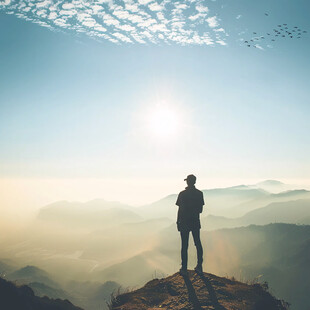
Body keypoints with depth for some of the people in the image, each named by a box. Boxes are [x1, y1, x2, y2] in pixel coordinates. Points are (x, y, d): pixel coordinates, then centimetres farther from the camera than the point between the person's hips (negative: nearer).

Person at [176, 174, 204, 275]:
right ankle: (199, 267, 19)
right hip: (195, 222, 3)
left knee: (184, 245, 3)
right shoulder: (199, 193, -1)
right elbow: (200, 210, 3)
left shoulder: (182, 194, -12)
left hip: (184, 222, -3)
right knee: (198, 244, 13)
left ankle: (184, 269, 7)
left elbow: (180, 210, -10)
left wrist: (178, 222, 0)